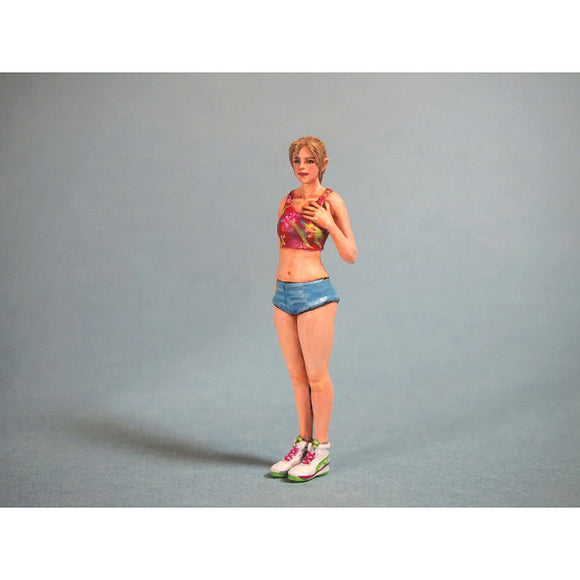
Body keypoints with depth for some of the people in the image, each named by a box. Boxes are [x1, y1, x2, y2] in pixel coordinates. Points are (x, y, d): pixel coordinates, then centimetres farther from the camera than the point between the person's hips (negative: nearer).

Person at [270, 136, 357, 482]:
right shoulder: (288, 200, 11)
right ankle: (303, 443, 27)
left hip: (314, 294, -6)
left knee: (317, 375, 3)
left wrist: (329, 223, -17)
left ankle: (321, 452, 16)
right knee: (297, 374, 14)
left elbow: (351, 255, -6)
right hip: (283, 294, 6)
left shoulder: (331, 201, -6)